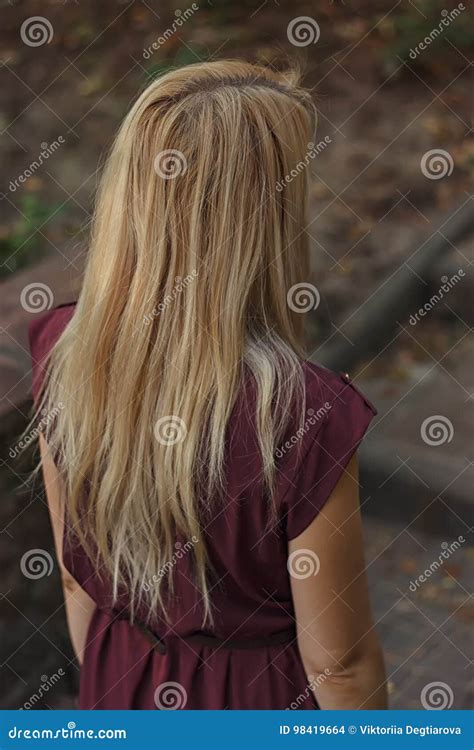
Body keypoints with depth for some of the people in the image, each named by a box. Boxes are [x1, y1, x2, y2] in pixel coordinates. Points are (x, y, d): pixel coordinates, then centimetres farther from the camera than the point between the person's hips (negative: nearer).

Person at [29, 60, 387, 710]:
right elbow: (337, 662, -19)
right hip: (259, 706, -3)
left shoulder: (64, 350, -17)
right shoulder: (304, 413, -33)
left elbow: (74, 572, -2)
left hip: (118, 694, 4)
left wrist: (105, 686, 14)